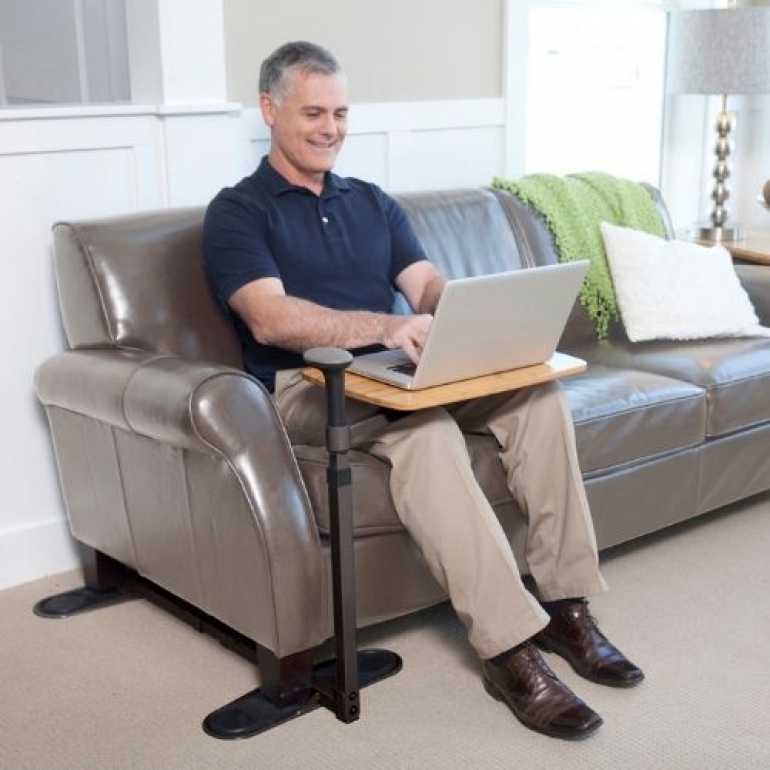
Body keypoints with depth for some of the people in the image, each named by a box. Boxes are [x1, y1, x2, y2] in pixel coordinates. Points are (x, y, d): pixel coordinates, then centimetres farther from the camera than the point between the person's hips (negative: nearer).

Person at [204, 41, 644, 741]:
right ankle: (509, 648, -33)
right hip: (307, 386, -6)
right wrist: (383, 326, -32)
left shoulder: (373, 203, 20)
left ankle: (566, 604, -13)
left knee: (538, 390, -18)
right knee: (426, 428, -36)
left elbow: (427, 283, 7)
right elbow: (269, 319, -17)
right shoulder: (238, 211, 0)